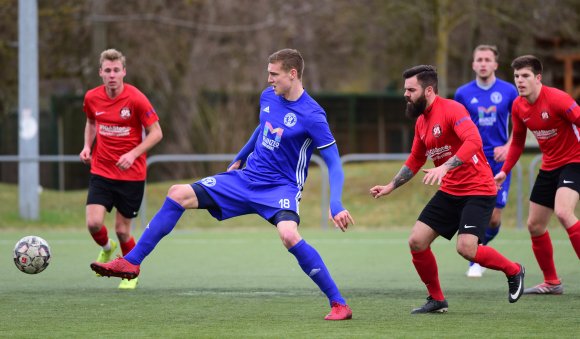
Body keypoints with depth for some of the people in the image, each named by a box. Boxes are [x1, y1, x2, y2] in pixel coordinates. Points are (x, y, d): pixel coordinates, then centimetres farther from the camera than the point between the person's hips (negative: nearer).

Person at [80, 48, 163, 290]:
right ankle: (106, 249, 23)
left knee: (122, 230, 1)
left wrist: (133, 154, -22)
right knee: (93, 223, -13)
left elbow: (156, 133, -10)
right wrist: (88, 146, 3)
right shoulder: (92, 98, -2)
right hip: (101, 172, 3)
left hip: (131, 174, -3)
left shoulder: (136, 99, -14)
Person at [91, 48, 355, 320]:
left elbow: (334, 163, -17)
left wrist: (336, 206, -28)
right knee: (179, 194, -2)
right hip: (248, 177, 7)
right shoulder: (268, 97, 2)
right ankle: (131, 262, 3)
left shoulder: (312, 116, -19)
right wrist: (239, 158, 33)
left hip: (281, 188, -7)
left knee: (289, 235, -36)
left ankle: (339, 305, -23)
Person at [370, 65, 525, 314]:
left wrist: (445, 167, -41)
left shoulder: (451, 109, -16)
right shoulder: (421, 121, 11)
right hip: (449, 192, 8)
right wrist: (390, 187, 17)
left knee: (466, 248, -21)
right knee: (417, 241, -1)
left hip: (477, 190, -8)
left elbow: (474, 141, -32)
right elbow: (414, 161, 24)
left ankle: (513, 271, 7)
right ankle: (436, 300, 14)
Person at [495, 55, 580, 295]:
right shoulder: (518, 107, 2)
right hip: (549, 166, 8)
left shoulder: (556, 99, -20)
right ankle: (551, 282, 24)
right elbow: (517, 142, 16)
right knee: (535, 225, 9)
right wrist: (504, 171, 12)